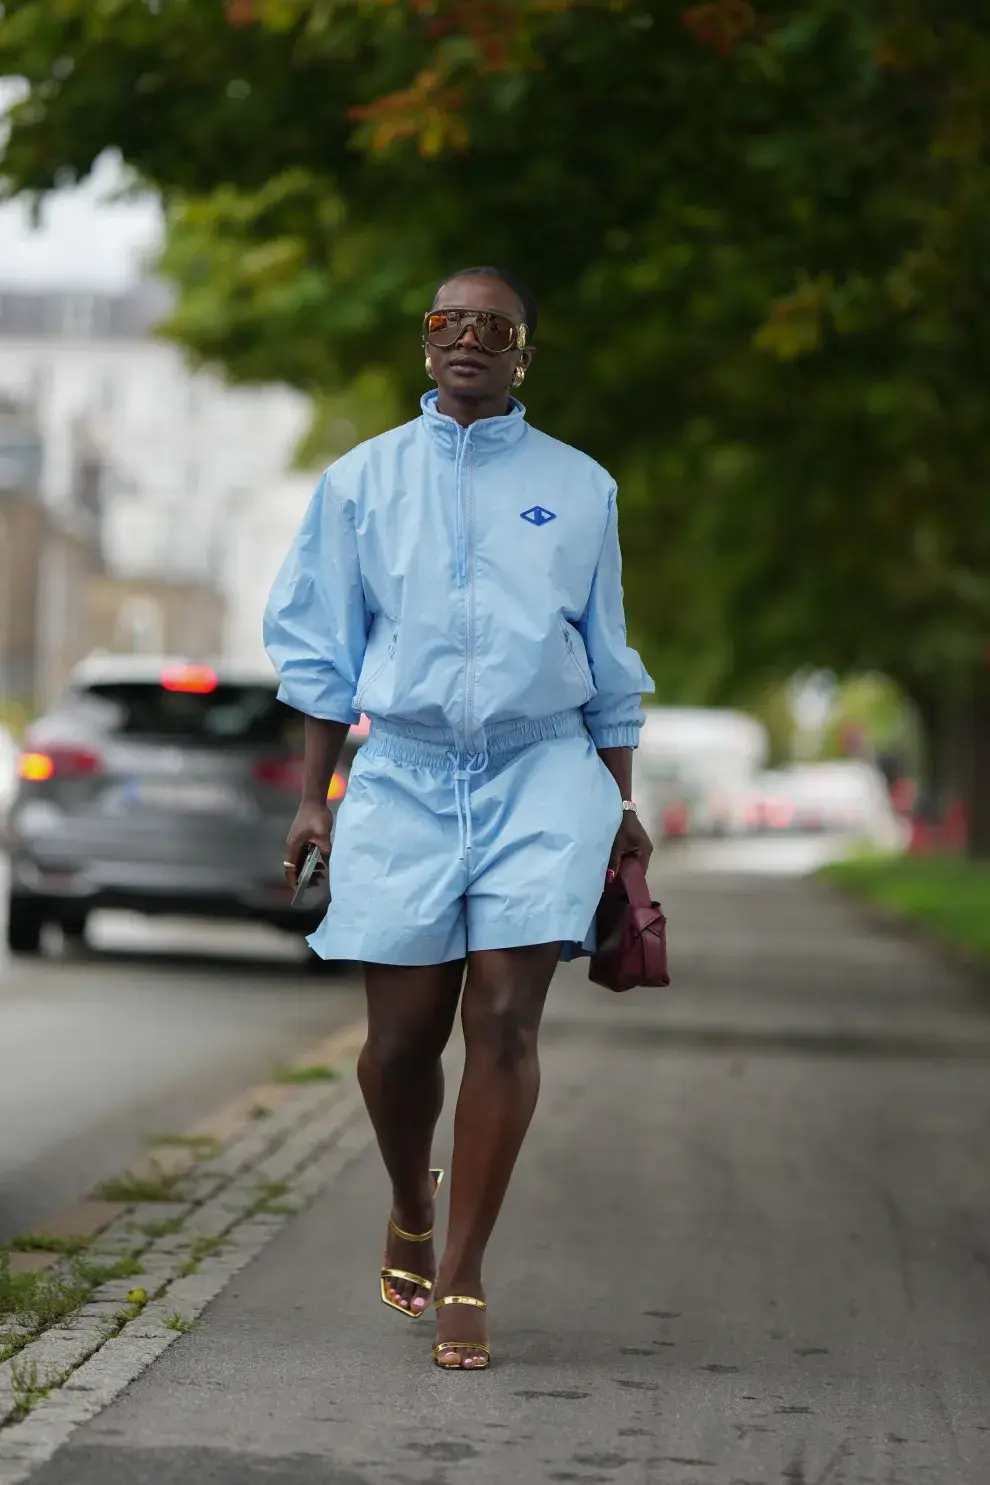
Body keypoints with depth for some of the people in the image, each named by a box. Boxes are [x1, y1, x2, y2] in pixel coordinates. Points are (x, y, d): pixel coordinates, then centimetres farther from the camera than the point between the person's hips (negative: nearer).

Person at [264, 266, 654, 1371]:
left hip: (542, 772, -1)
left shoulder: (577, 488, 10)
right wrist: (313, 797, 5)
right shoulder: (363, 481, 10)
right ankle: (410, 1211, 30)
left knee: (504, 1021, -11)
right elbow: (320, 650, 11)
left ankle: (462, 1275, -5)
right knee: (403, 1032, 1)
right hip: (403, 772, 1)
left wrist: (622, 807, 13)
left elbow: (607, 666, 15)